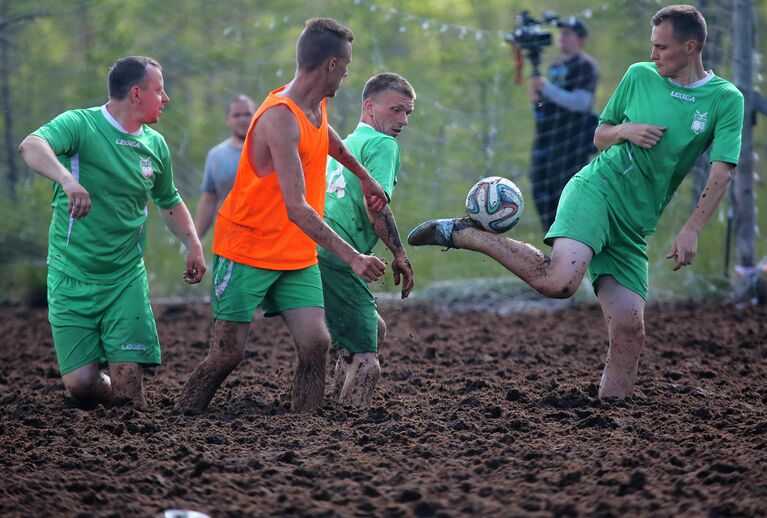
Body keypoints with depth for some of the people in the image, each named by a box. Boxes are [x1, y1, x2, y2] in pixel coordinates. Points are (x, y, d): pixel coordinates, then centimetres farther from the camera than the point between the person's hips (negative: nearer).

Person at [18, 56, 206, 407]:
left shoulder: (155, 145, 8)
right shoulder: (80, 124, -10)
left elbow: (169, 202, 25)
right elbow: (31, 146, -31)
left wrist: (193, 244, 10)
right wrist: (67, 178, -49)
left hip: (126, 277, 3)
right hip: (72, 276, -3)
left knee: (128, 373, -14)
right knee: (81, 385, -5)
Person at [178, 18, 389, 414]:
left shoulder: (317, 107, 3)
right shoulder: (280, 118, -25)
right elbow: (296, 208, -32)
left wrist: (363, 176, 42)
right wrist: (352, 257, -36)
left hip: (297, 258, 8)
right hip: (246, 251, -8)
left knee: (316, 345, -8)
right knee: (227, 354, -6)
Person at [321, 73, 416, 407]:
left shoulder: (346, 144, 25)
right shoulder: (382, 144, -3)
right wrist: (400, 255, -7)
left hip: (316, 252, 10)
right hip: (337, 263, -10)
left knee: (376, 330, 27)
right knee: (365, 364, -13)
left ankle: (338, 406, 27)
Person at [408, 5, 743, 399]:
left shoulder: (725, 100, 2)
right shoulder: (639, 76, 7)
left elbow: (721, 171, -5)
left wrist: (691, 231, -15)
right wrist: (624, 131, -5)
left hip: (633, 228, 2)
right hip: (598, 189, -2)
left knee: (629, 329, -8)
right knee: (559, 281, -29)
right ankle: (461, 234, -13)